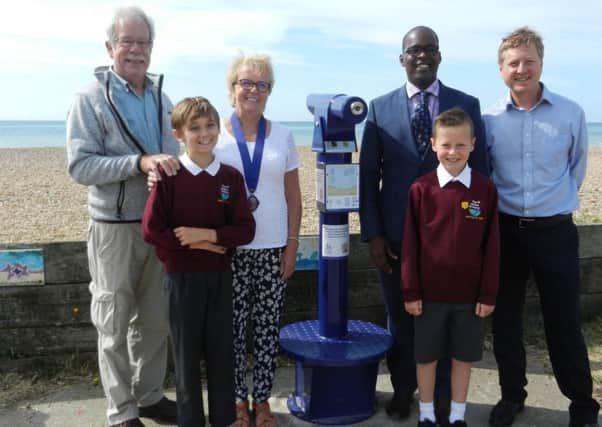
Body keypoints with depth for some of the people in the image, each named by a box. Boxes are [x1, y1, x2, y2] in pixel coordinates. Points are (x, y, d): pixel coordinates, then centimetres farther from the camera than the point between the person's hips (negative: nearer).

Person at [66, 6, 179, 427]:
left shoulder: (160, 97, 9)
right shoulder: (91, 98, -7)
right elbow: (80, 165, -15)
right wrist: (140, 162, -25)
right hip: (115, 227, -5)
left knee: (156, 319, 14)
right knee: (115, 325, 6)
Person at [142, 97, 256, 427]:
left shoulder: (231, 176, -2)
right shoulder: (169, 176, -9)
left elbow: (246, 230, -4)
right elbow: (151, 230, -13)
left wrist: (207, 234, -17)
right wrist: (196, 246, -12)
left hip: (220, 276, 3)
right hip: (183, 278, -2)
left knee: (221, 350, 13)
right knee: (187, 352, 11)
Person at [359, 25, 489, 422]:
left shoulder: (467, 105, 2)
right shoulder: (380, 108, 3)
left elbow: (480, 172, 3)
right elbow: (368, 176, 1)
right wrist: (372, 233, -4)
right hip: (397, 234, 1)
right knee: (400, 317, 13)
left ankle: (442, 394, 31)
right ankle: (403, 389, 34)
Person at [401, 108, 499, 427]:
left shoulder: (486, 189, -5)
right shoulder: (421, 189, -7)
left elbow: (491, 246, -1)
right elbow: (410, 244, -4)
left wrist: (488, 293, -1)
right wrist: (410, 291, -4)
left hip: (470, 293, 1)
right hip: (429, 292, -1)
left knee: (463, 356, 14)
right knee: (426, 356, 12)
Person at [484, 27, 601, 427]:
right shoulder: (489, 120, -2)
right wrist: (495, 207, 8)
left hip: (555, 231, -1)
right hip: (504, 230, 2)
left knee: (564, 322, 5)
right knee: (505, 319, 11)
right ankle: (512, 395, 30)